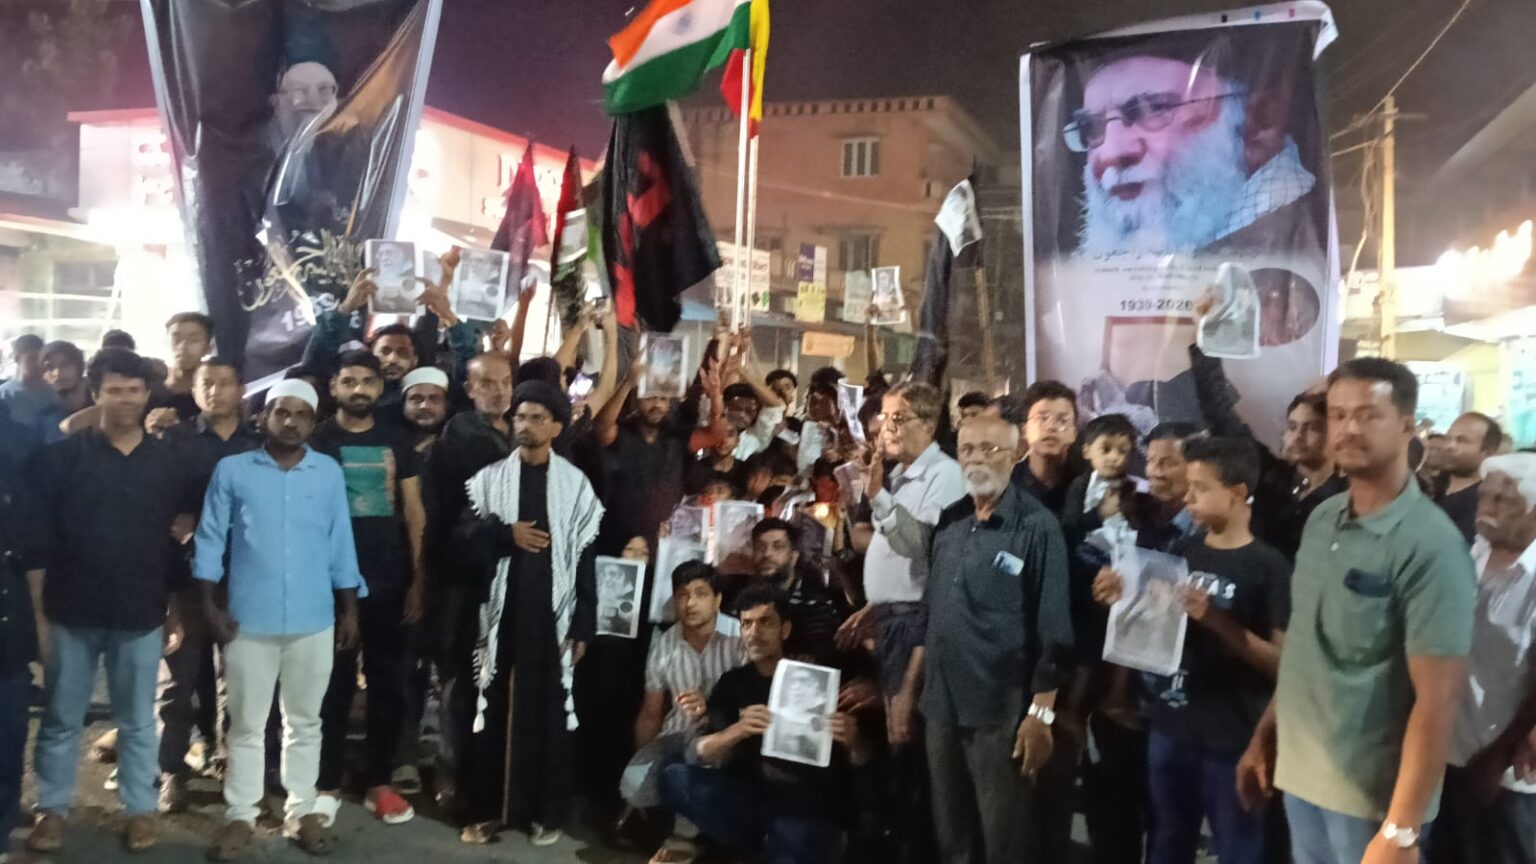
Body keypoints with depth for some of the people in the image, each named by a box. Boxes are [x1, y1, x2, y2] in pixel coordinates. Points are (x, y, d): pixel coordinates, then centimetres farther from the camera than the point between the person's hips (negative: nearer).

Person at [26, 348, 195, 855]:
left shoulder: (167, 461, 2)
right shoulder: (61, 457, -2)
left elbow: (180, 538, 6)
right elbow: (36, 538, -2)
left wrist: (177, 610, 4)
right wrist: (37, 612, -6)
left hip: (141, 616, 1)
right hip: (72, 614, -1)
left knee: (138, 721, 11)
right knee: (62, 719, 11)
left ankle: (140, 809, 22)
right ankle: (52, 809, 25)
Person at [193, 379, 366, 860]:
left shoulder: (330, 473, 3)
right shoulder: (232, 470, -1)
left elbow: (340, 545, 5)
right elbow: (210, 540, 1)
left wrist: (350, 610, 5)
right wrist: (210, 607, -5)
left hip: (314, 622, 1)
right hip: (249, 621, -1)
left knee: (305, 721, 12)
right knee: (246, 724, 8)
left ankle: (302, 811, 22)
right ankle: (240, 816, 19)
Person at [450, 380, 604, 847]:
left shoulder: (575, 483, 1)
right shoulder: (490, 478, 4)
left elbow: (585, 558, 0)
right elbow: (463, 539, -1)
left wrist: (583, 627, -3)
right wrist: (506, 534, -17)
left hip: (551, 615, -1)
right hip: (500, 612, 1)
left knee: (549, 714, 5)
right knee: (491, 711, 6)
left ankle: (548, 812, 17)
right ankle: (486, 809, 19)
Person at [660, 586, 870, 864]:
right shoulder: (733, 682, 10)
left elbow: (860, 762, 4)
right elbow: (698, 754, -2)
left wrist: (852, 741, -20)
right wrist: (738, 730, -22)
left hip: (808, 809, -4)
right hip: (748, 802, 4)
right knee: (676, 778, -20)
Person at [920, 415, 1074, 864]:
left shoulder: (1037, 526, -9)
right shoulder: (948, 523, 9)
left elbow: (1054, 628, -12)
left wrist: (1041, 712, -16)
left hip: (1003, 711, -6)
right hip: (942, 706, 6)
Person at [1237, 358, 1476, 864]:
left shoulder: (1431, 546, -17)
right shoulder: (1320, 520, 3)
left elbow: (1437, 699, -18)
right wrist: (1265, 736, 11)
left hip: (1372, 795, -6)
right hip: (1299, 773, 6)